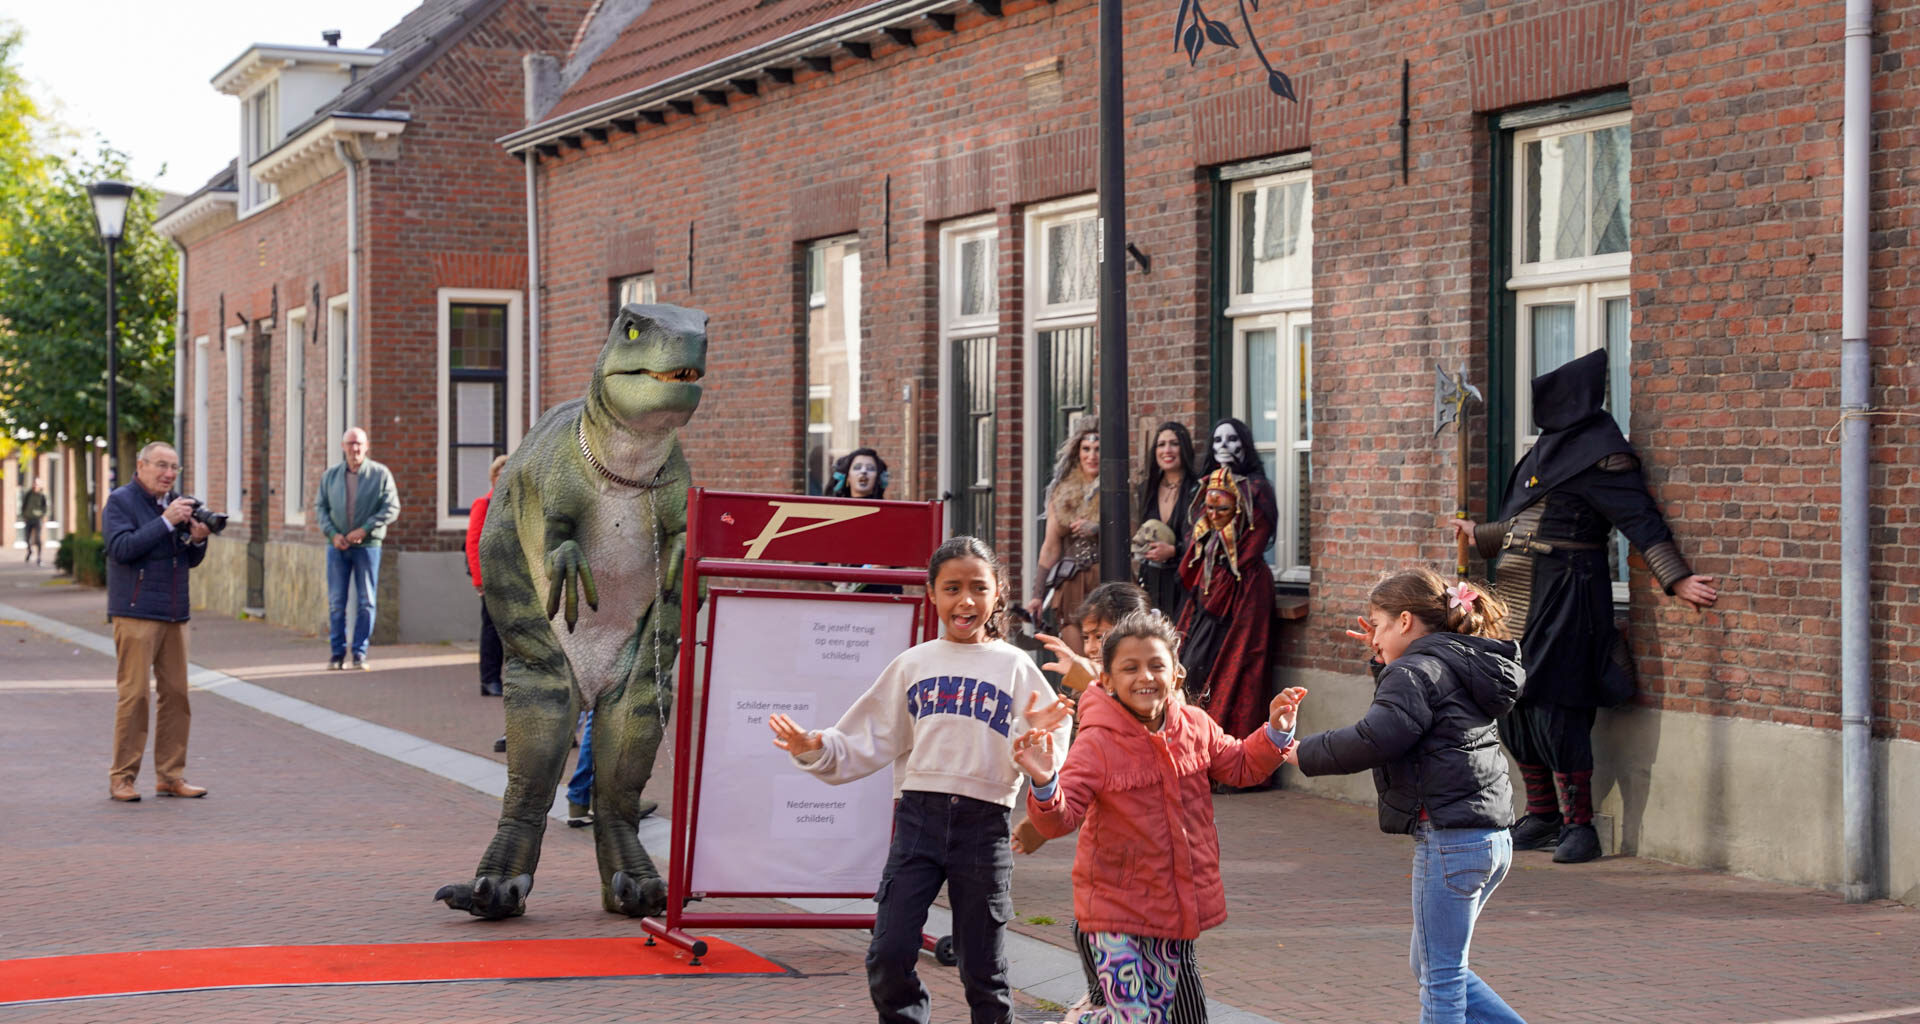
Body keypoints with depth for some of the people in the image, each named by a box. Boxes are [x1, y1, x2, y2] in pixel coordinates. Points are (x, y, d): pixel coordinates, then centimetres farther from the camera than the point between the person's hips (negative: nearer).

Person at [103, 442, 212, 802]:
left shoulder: (176, 503, 17)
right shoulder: (121, 501, -3)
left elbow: (191, 561, 18)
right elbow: (122, 548, -17)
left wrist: (197, 539, -3)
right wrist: (166, 521, -20)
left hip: (175, 614, 6)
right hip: (136, 612, -6)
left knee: (176, 693, 4)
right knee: (134, 694, -7)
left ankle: (170, 775, 10)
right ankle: (122, 777, -1)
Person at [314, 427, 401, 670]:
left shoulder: (380, 474, -1)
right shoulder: (331, 475, 7)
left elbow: (391, 508, -5)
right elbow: (320, 506, 8)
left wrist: (364, 529, -14)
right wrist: (333, 533, -8)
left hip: (367, 544, -2)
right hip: (338, 546, 2)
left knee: (365, 602, 0)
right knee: (336, 602, 2)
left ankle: (360, 653, 6)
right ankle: (337, 653, 9)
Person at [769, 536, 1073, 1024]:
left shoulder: (1016, 667, 5)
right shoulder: (912, 666, 10)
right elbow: (868, 744, 9)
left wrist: (1034, 737, -22)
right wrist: (815, 750, -7)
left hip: (983, 822, -1)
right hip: (919, 814, 1)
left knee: (983, 969, 5)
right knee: (888, 956, -6)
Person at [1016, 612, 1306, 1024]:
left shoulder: (1196, 727, 0)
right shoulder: (1097, 744, -16)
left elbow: (1240, 766, 17)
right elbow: (1061, 816, -22)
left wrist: (1276, 734, 2)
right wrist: (1045, 785, -42)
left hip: (1175, 906, 6)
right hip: (1116, 908, -5)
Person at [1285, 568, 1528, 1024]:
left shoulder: (1417, 671, -10)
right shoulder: (1462, 667, 18)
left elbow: (1375, 738, -24)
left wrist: (1306, 753, -12)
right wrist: (1384, 662, 23)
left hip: (1450, 839, -10)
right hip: (1492, 838, 10)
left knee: (1442, 974, -1)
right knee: (1431, 964, 18)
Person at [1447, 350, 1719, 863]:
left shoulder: (1600, 456, -11)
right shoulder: (1549, 448, 17)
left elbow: (1641, 519, -17)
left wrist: (1676, 579, -26)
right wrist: (1479, 534, 37)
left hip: (1563, 594, -9)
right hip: (1519, 592, 9)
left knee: (1554, 706, -10)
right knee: (1515, 705, 10)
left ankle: (1579, 826, -3)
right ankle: (1541, 817, 20)